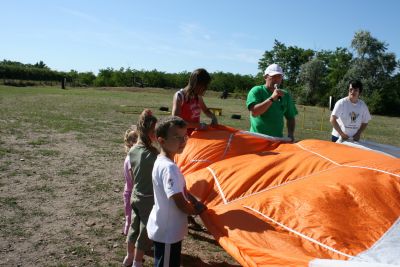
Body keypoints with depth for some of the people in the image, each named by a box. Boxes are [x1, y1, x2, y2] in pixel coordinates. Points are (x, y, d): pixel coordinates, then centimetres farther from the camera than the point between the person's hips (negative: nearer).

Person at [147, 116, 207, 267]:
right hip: (167, 232, -9)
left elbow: (182, 190, 13)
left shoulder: (162, 161, 3)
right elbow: (181, 204, -29)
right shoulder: (169, 167, -28)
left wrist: (196, 202, -1)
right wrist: (198, 209, -10)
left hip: (166, 229, 10)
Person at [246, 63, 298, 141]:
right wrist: (272, 98, -21)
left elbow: (290, 118, 18)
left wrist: (290, 134, 1)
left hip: (278, 140, 4)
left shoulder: (285, 95, 12)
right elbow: (254, 112, -17)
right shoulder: (257, 91, -2)